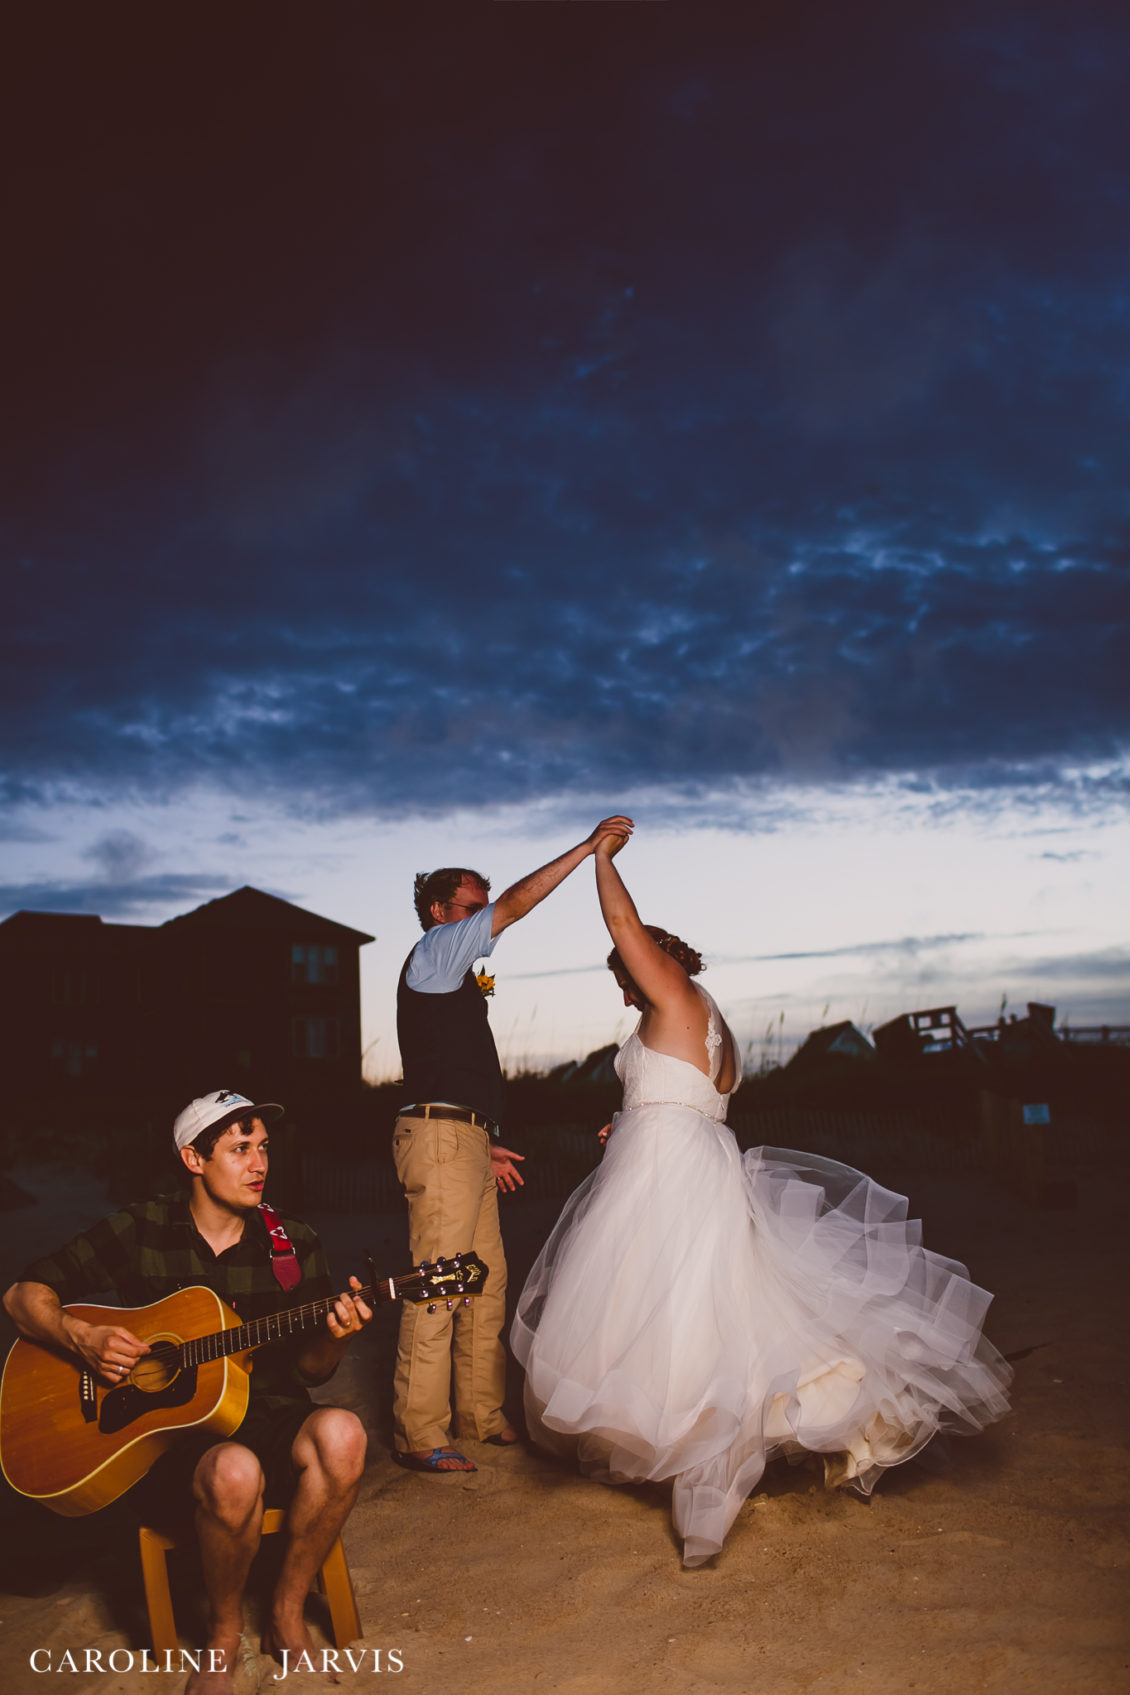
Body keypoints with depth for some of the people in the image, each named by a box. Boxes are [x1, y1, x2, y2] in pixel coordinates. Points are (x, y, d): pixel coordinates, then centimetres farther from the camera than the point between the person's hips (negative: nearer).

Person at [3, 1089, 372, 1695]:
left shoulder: (293, 1243, 5)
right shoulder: (139, 1231, 0)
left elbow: (310, 1369, 9)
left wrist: (334, 1337, -14)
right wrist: (83, 1338, -15)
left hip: (270, 1422, 3)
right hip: (163, 1435, -2)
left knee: (340, 1434, -32)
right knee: (234, 1472, -38)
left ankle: (286, 1611, -8)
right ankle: (223, 1634, -6)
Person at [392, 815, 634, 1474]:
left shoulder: (452, 976, 25)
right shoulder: (434, 949, -2)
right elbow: (516, 905, -10)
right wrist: (586, 848, -7)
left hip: (467, 1141, 10)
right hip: (442, 1136, -10)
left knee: (487, 1282, 10)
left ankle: (482, 1416, 18)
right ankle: (420, 1437, -5)